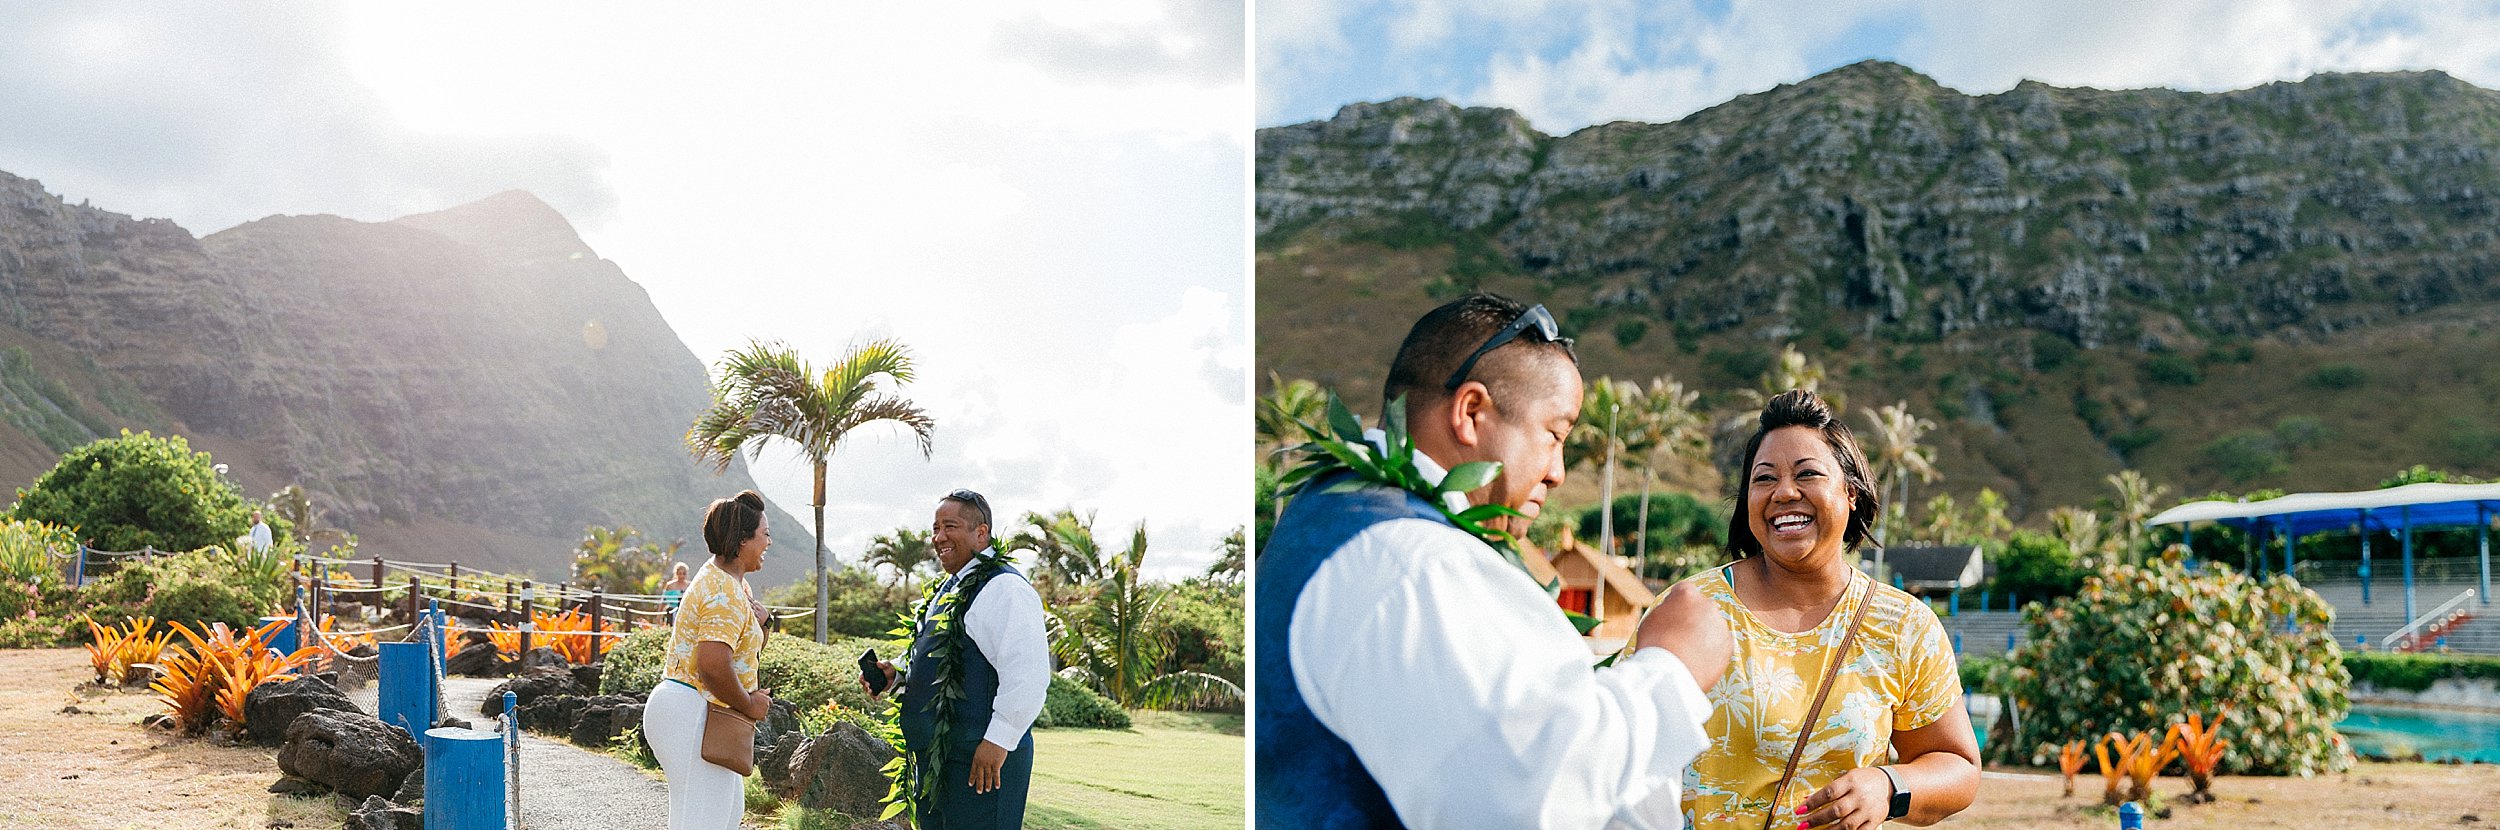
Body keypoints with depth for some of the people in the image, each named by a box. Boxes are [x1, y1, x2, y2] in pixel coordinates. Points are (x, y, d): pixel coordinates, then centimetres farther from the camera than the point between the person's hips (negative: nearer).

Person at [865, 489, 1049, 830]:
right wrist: (896, 675, 11)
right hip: (936, 753, 10)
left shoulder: (1004, 588, -15)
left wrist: (998, 741, -24)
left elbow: (1027, 674, -24)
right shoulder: (949, 589, 17)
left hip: (981, 759, -10)